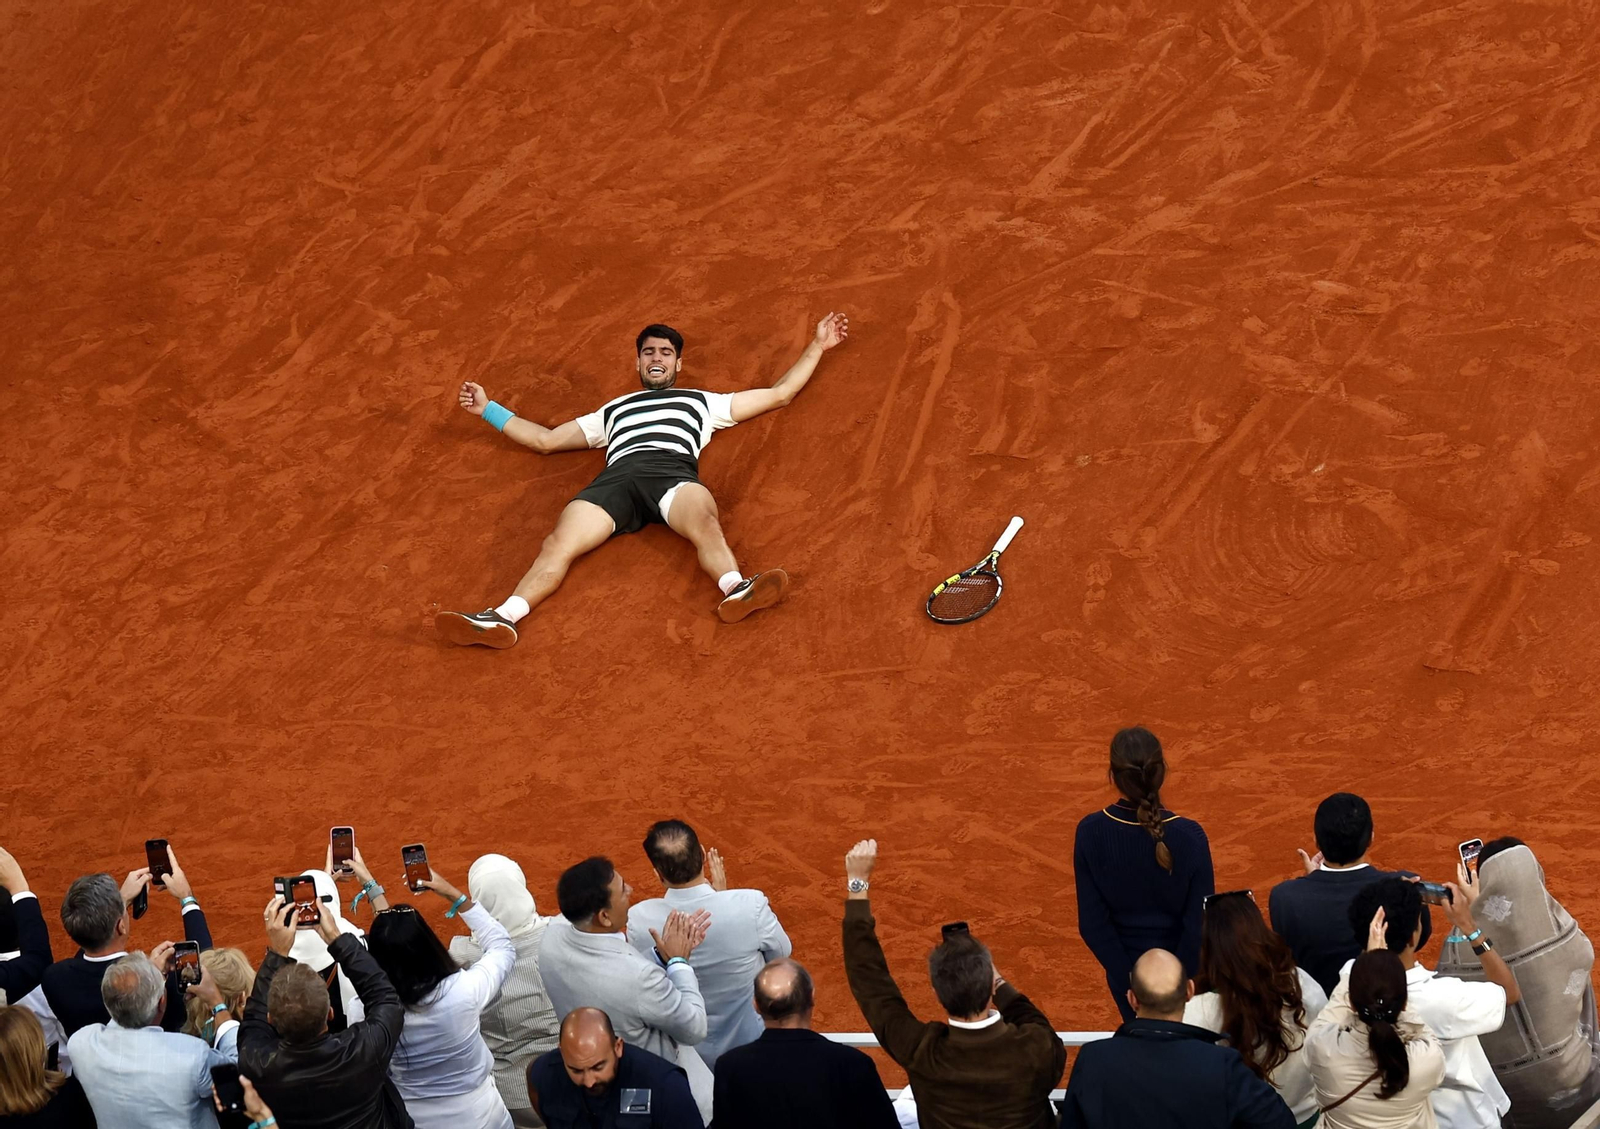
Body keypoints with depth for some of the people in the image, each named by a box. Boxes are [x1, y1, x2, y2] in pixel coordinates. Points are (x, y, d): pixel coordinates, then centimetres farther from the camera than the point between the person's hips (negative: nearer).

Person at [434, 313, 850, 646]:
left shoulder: (702, 401, 38)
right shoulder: (612, 411, 43)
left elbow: (779, 393, 39)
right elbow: (546, 440, 46)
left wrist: (817, 346, 38)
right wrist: (489, 410, 47)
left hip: (674, 470, -1)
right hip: (617, 476, 1)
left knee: (704, 524, -40)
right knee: (558, 545, -29)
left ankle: (737, 590, -68)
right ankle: (504, 617, -51)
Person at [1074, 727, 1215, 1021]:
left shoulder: (1090, 833, -17)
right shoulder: (1188, 836, -22)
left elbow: (1092, 923, -13)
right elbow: (1199, 925, -17)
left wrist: (1130, 983, -5)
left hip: (1126, 971, 2)